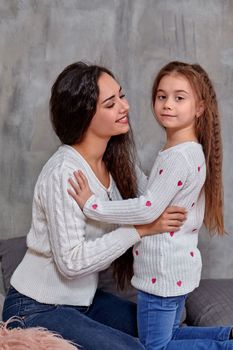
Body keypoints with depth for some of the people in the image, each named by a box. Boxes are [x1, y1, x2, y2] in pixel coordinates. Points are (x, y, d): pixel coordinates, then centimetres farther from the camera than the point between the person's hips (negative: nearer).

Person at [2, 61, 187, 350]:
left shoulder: (116, 159, -3)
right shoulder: (63, 173, -26)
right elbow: (71, 261, -28)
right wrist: (140, 228, -27)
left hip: (81, 299, 8)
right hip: (36, 311, -8)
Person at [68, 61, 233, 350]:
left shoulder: (180, 157, -23)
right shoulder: (191, 151, 8)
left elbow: (148, 209, -26)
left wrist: (92, 205, -21)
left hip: (163, 272, -10)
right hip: (178, 267, 10)